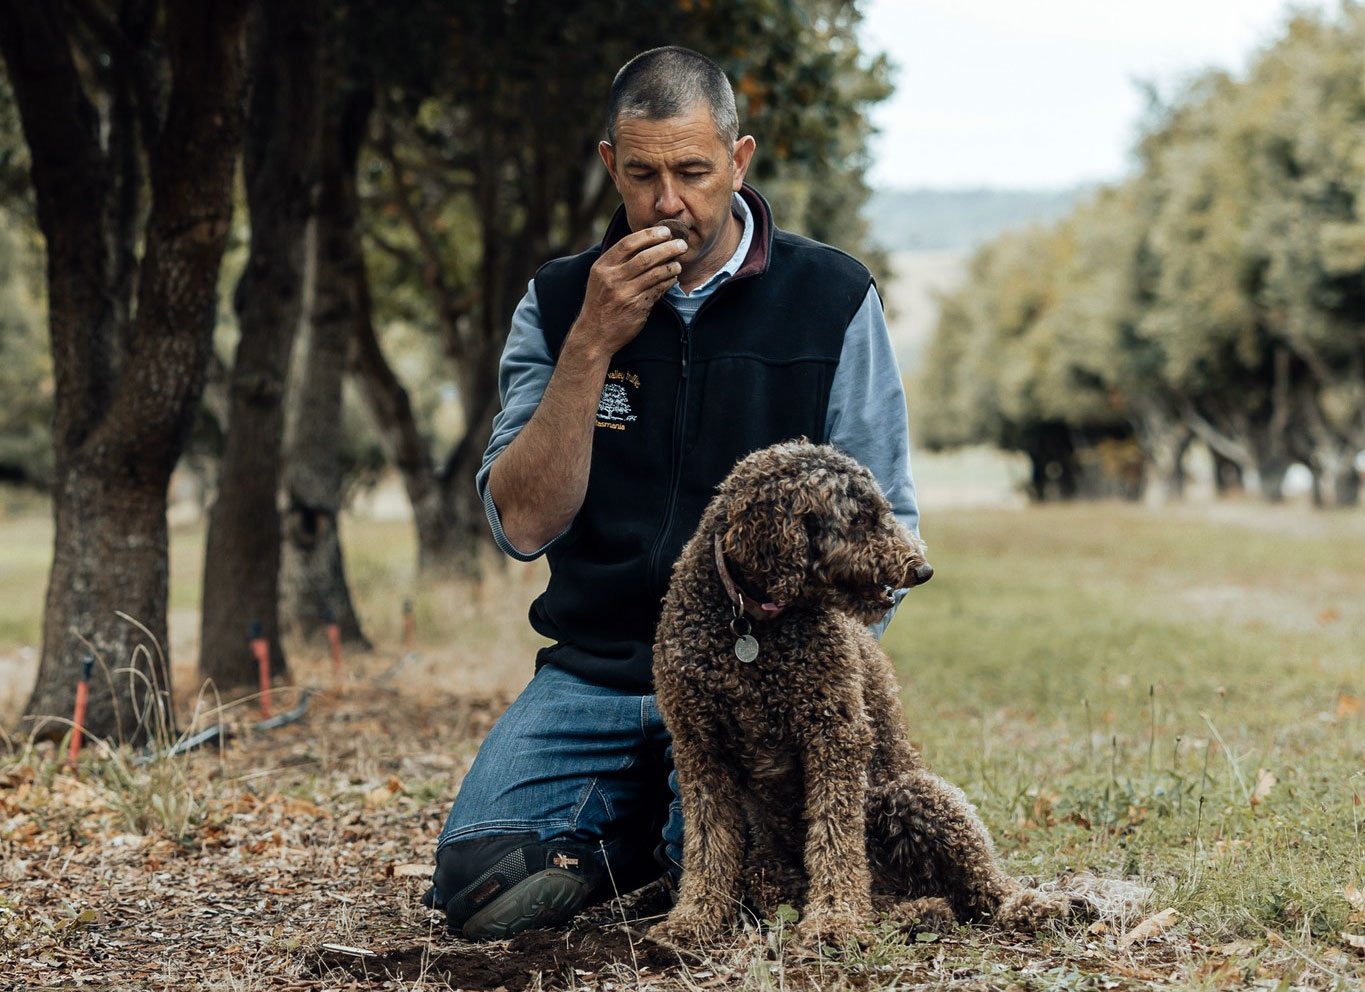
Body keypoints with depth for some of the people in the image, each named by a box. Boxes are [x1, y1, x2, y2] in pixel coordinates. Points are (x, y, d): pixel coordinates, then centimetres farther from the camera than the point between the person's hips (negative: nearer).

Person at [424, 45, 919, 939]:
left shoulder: (832, 298, 0)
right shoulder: (560, 303, 4)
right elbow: (523, 526, -5)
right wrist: (593, 345, -13)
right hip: (597, 669, 2)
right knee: (481, 887, -18)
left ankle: (684, 823, 8)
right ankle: (635, 823, 9)